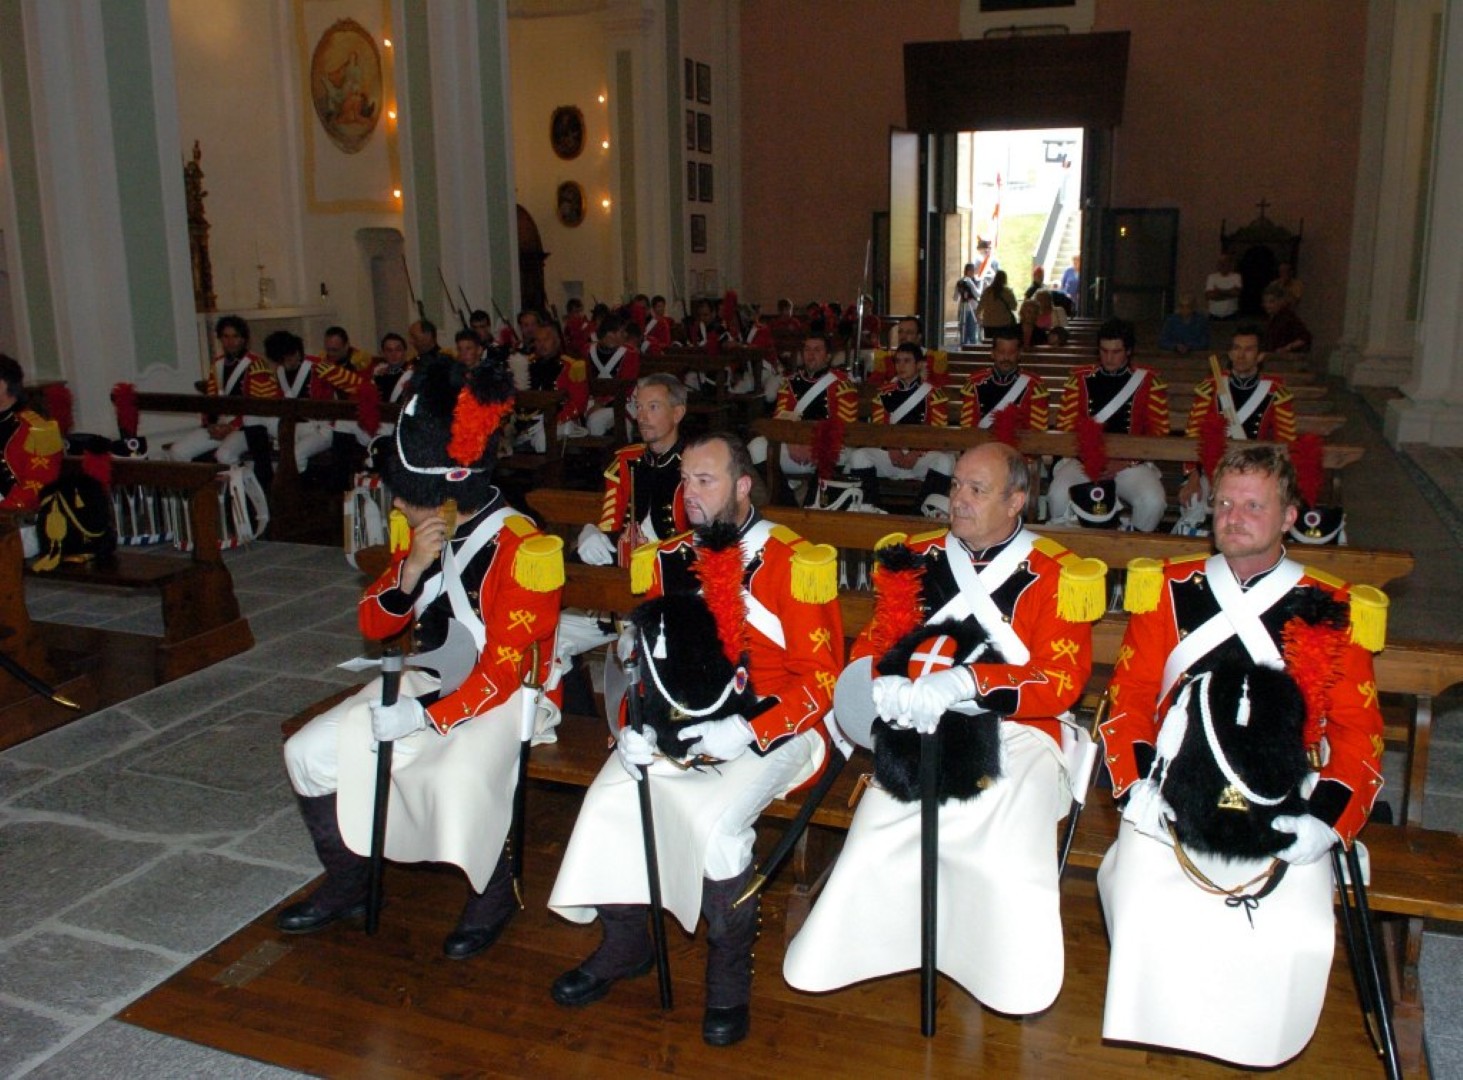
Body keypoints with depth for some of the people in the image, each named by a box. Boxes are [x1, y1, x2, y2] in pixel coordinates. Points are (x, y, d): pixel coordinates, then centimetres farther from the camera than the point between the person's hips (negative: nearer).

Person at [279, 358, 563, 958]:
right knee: (311, 752, -1)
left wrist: (428, 717, -28)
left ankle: (492, 898, -4)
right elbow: (374, 626, 4)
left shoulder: (523, 551, -21)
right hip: (428, 680, 8)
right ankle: (347, 884, 18)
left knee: (457, 779, -35)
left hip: (506, 696, -7)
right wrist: (412, 570, -15)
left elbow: (504, 669, -23)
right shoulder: (426, 535, 2)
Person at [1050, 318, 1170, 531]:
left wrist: (1126, 462, -11)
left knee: (1152, 502, -29)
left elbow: (1158, 431, 2)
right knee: (1058, 495, -29)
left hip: (1131, 463, 0)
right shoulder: (1080, 379, 8)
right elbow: (1065, 425, 5)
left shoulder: (1149, 382, 5)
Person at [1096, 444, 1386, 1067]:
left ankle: (1260, 1047, 10)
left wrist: (1321, 820, -10)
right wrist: (1138, 787, -8)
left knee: (1298, 938, -23)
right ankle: (1152, 1026, 7)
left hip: (1280, 805, 0)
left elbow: (1357, 731, 5)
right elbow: (1129, 697, 7)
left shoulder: (1332, 612, 7)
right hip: (1173, 798, 0)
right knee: (1147, 916, -25)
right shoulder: (1170, 589, 9)